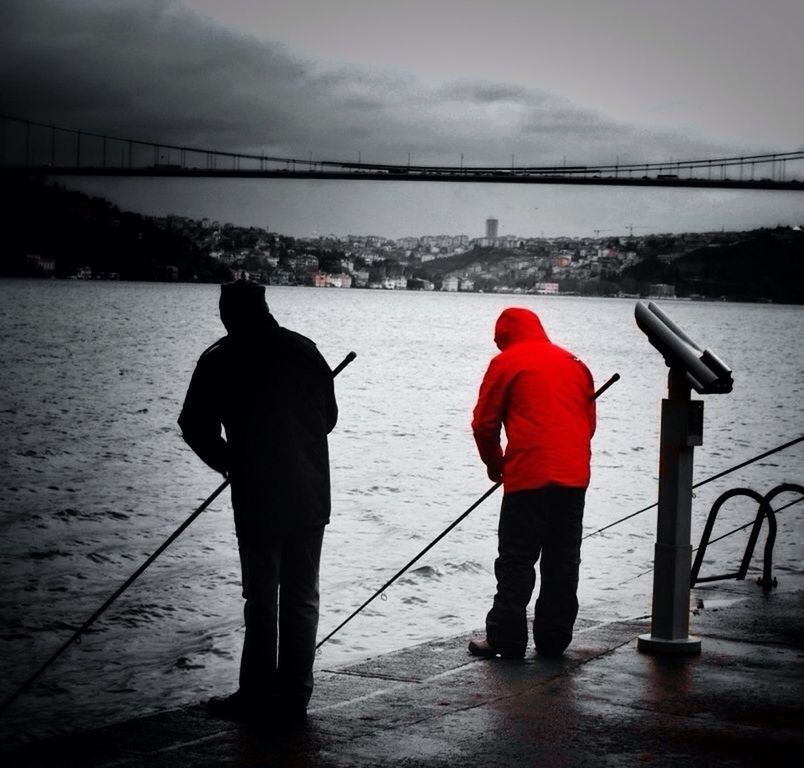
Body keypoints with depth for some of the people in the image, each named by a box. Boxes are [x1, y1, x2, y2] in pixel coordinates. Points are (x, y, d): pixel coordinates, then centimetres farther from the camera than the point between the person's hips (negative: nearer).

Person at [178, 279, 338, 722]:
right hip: (312, 498, 4)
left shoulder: (221, 360, -4)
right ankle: (295, 697, 16)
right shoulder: (304, 350, 7)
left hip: (258, 501, -4)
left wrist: (229, 463, 12)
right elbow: (330, 416, 14)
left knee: (261, 599, 3)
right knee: (301, 598, 10)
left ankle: (257, 696, 8)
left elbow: (195, 427, -4)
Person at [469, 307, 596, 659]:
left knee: (516, 561, -1)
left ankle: (505, 640, 0)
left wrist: (495, 465, 16)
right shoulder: (574, 364, 18)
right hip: (574, 477, 6)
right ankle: (554, 640, 15)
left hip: (529, 476, -5)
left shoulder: (506, 362, 1)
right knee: (563, 561, 11)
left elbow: (484, 423, 1)